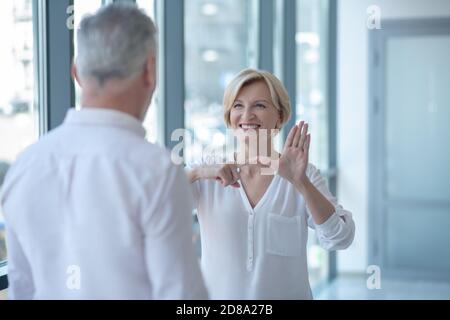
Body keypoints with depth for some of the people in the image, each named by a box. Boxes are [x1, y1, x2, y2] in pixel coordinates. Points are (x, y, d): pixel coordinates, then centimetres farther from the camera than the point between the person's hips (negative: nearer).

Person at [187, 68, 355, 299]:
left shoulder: (304, 176, -6)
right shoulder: (206, 175, -4)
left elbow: (340, 239, -19)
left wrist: (301, 182, -31)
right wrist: (196, 173, -32)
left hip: (288, 293, 0)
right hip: (217, 294, 1)